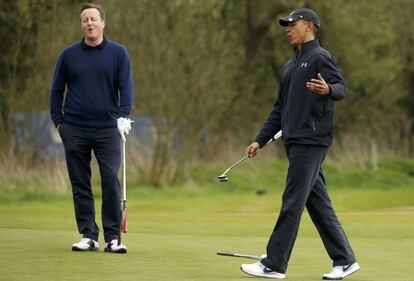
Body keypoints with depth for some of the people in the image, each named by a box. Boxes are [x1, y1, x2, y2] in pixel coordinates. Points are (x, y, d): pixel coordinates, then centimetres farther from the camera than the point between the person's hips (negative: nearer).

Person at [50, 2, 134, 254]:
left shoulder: (118, 53, 4)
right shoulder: (69, 55, 7)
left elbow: (126, 87, 1)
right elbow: (57, 90, 12)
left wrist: (123, 116, -12)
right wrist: (58, 121, 4)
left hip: (107, 129, -2)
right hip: (74, 130, 2)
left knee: (111, 182, -8)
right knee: (81, 185, 3)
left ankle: (112, 238, -5)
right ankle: (88, 236, 9)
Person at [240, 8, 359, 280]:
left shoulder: (320, 57, -5)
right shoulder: (290, 66, 22)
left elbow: (341, 87, -17)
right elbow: (280, 109, 25)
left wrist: (328, 89, -41)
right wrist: (260, 140, 21)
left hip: (311, 142, -9)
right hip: (295, 143, 9)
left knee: (292, 203, -8)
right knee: (318, 204, 9)